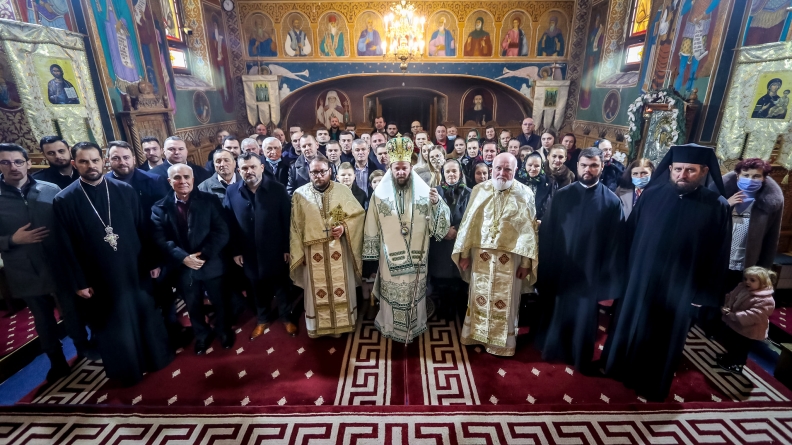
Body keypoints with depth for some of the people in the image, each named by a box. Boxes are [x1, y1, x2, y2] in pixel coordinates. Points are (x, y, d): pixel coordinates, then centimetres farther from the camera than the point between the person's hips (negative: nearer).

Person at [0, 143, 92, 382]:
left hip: (60, 265, 0)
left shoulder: (51, 190, -5)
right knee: (43, 318, 17)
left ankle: (83, 345, 40)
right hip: (26, 271, 0)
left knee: (71, 310, 16)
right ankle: (57, 361, 36)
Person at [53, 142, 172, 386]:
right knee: (113, 326, 16)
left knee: (147, 315, 17)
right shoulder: (64, 200, -6)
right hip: (100, 279, -1)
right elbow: (66, 247, -5)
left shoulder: (125, 190, -2)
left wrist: (152, 262, 2)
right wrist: (78, 282, -5)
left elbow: (142, 229, 1)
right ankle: (126, 370, 36)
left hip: (135, 271, 1)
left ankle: (157, 356, 38)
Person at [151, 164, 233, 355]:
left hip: (211, 264, -1)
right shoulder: (159, 208, -2)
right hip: (183, 268, 1)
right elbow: (160, 239, -9)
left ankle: (223, 330, 44)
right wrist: (183, 257, -22)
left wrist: (204, 254, -21)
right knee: (193, 307, 20)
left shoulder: (209, 200, -7)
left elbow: (221, 232, -12)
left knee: (219, 302, 17)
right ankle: (202, 335, 46)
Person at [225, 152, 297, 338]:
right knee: (258, 288, 20)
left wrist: (288, 248, -9)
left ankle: (286, 317, 38)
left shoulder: (278, 189, -12)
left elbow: (287, 220, -9)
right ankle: (263, 318, 43)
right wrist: (235, 251, 1)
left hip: (276, 250, -2)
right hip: (250, 253, 2)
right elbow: (230, 224, 0)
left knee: (281, 286, 16)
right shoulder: (232, 192, -4)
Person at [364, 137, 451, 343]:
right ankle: (391, 327, 32)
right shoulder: (380, 194, -3)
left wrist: (436, 204, -24)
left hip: (416, 257, 1)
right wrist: (371, 253, 3)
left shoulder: (424, 192, -3)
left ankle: (414, 326, 34)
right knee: (392, 293, 10)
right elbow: (372, 227, 2)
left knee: (414, 293, 13)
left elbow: (438, 226, -6)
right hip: (390, 257, 0)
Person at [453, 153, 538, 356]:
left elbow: (529, 230, -3)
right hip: (481, 254, 2)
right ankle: (476, 334, 33)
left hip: (510, 257, -1)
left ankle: (502, 341, 28)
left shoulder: (525, 194, -4)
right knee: (479, 296, 14)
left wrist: (526, 261, -5)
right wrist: (464, 252, 3)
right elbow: (468, 223, 3)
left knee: (505, 301, 10)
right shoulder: (479, 190, 0)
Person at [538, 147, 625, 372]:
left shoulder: (611, 201, -5)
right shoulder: (561, 196, -2)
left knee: (584, 317, 13)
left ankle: (582, 359, 35)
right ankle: (553, 349, 39)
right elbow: (546, 233, -2)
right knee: (557, 313, 16)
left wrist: (610, 281, -8)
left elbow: (615, 244, -6)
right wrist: (545, 267, -4)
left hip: (590, 272, -1)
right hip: (561, 269, 1)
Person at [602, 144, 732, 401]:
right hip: (638, 278, 2)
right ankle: (620, 366, 39)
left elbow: (718, 255, -5)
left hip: (679, 288, -1)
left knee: (664, 336, 14)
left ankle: (652, 382, 35)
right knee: (628, 325, 17)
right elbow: (629, 234, 0)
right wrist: (625, 269, 0)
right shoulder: (651, 195, -6)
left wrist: (705, 293, -4)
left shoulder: (717, 207, -9)